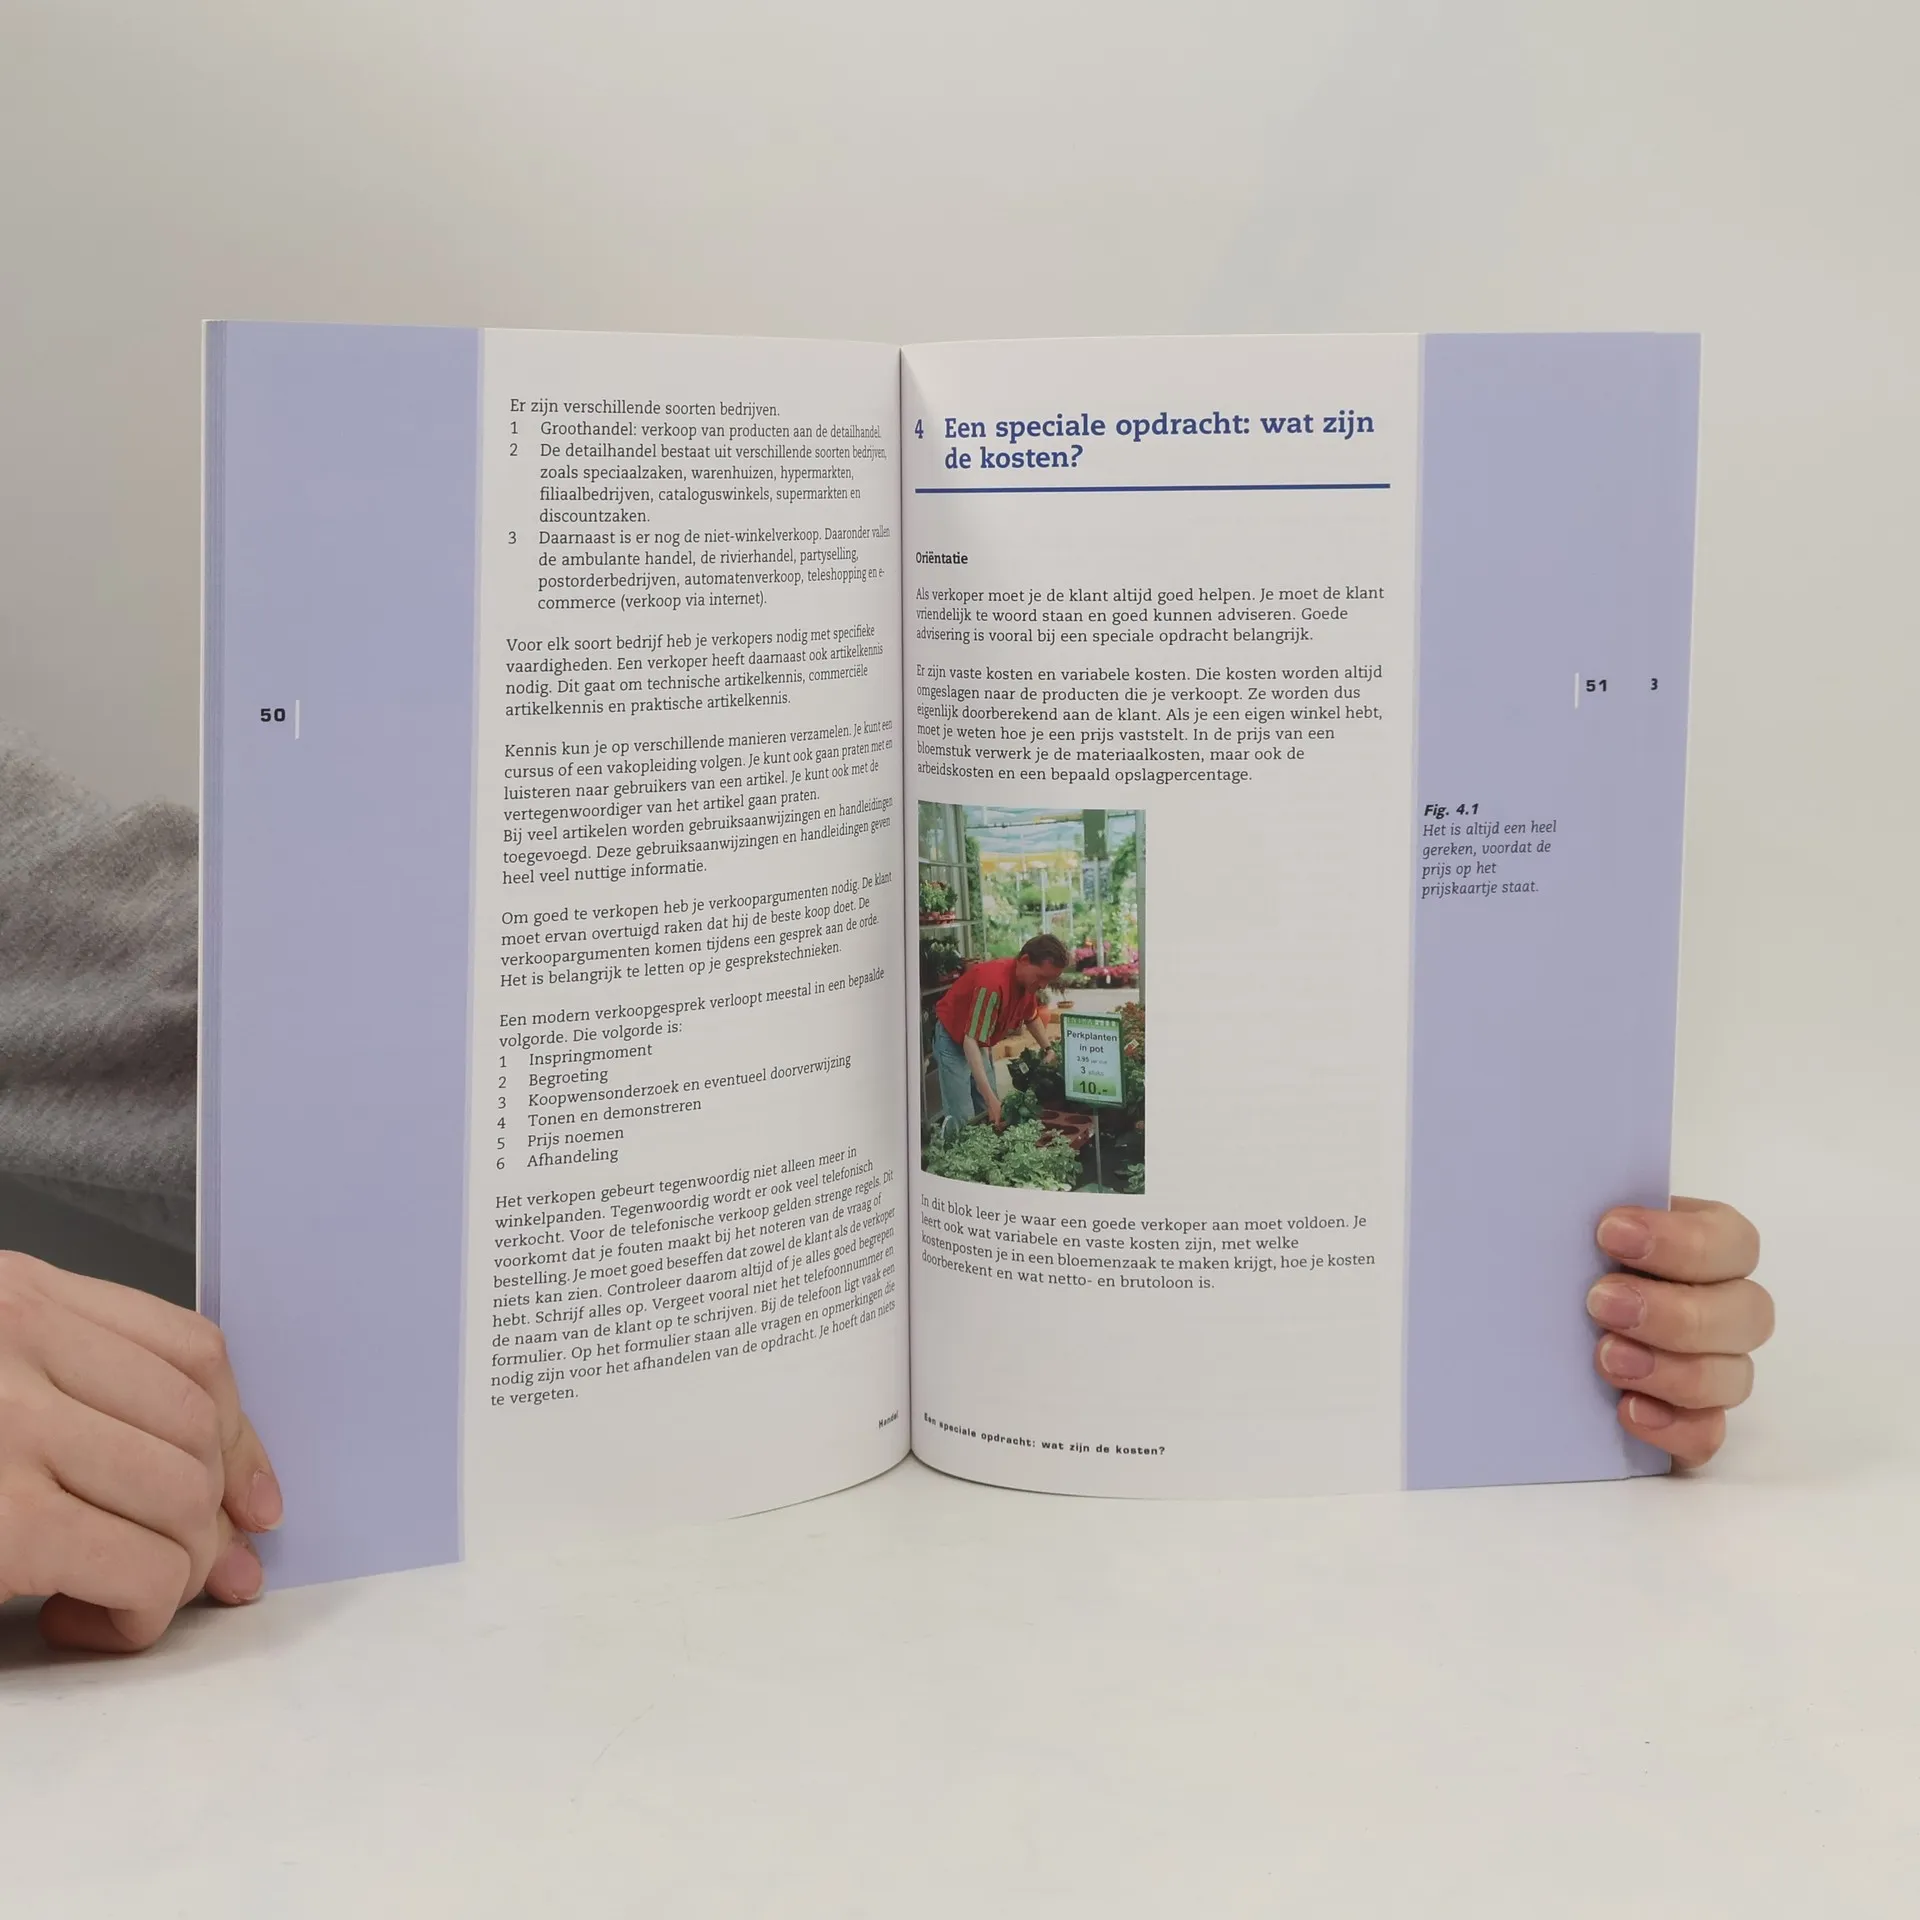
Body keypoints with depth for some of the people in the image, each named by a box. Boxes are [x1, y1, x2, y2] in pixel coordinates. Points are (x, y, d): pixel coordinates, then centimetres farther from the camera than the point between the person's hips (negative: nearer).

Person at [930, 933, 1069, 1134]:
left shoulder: (1029, 979, -10)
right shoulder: (994, 983, -37)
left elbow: (1031, 1017, 16)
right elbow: (971, 1041, -39)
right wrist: (991, 1098, -44)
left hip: (980, 1042, 9)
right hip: (953, 1038, -9)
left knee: (991, 1115, 6)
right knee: (962, 1119, -16)